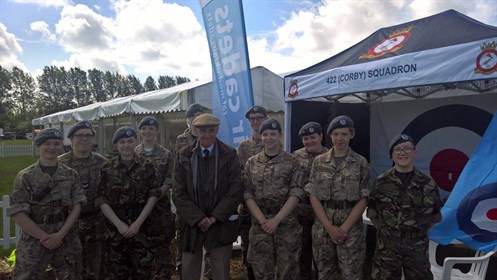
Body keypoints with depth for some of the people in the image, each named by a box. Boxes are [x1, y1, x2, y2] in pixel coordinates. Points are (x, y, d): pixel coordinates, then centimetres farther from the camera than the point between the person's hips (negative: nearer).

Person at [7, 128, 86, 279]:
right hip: (34, 240, -2)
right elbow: (17, 213, -8)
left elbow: (76, 207, -1)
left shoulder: (71, 175, 2)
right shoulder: (25, 177, -5)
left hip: (66, 240, 3)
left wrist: (60, 234, -13)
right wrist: (45, 237, -12)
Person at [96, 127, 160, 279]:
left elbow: (153, 196, -2)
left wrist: (138, 223, -10)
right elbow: (102, 200, -1)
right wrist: (119, 224, -11)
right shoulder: (108, 168, 1)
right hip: (115, 227, 1)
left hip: (140, 226, 0)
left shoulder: (147, 166, 0)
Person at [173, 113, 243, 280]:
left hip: (221, 224, -1)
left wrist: (214, 217, -12)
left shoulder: (229, 155, 0)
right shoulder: (183, 156, 3)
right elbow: (178, 193, -2)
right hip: (192, 223, 1)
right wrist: (198, 218, -12)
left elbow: (236, 190, -6)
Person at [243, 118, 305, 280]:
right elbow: (247, 194, 0)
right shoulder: (252, 163, 4)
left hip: (287, 225, -1)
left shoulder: (292, 163, -2)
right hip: (259, 225, 2)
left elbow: (296, 194, -8)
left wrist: (276, 220, -14)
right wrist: (262, 220, -10)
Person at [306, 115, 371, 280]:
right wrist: (329, 227, -9)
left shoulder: (361, 163, -1)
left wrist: (344, 228, -11)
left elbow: (363, 200, -4)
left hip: (351, 228, -2)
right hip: (322, 228, 2)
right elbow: (313, 196, 0)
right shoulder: (319, 162, 2)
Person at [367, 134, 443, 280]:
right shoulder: (381, 182, -3)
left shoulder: (428, 183, 0)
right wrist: (382, 227, -3)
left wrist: (424, 230, 0)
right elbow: (371, 209, 5)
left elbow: (438, 213, 9)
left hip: (417, 248, 1)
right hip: (387, 246, -1)